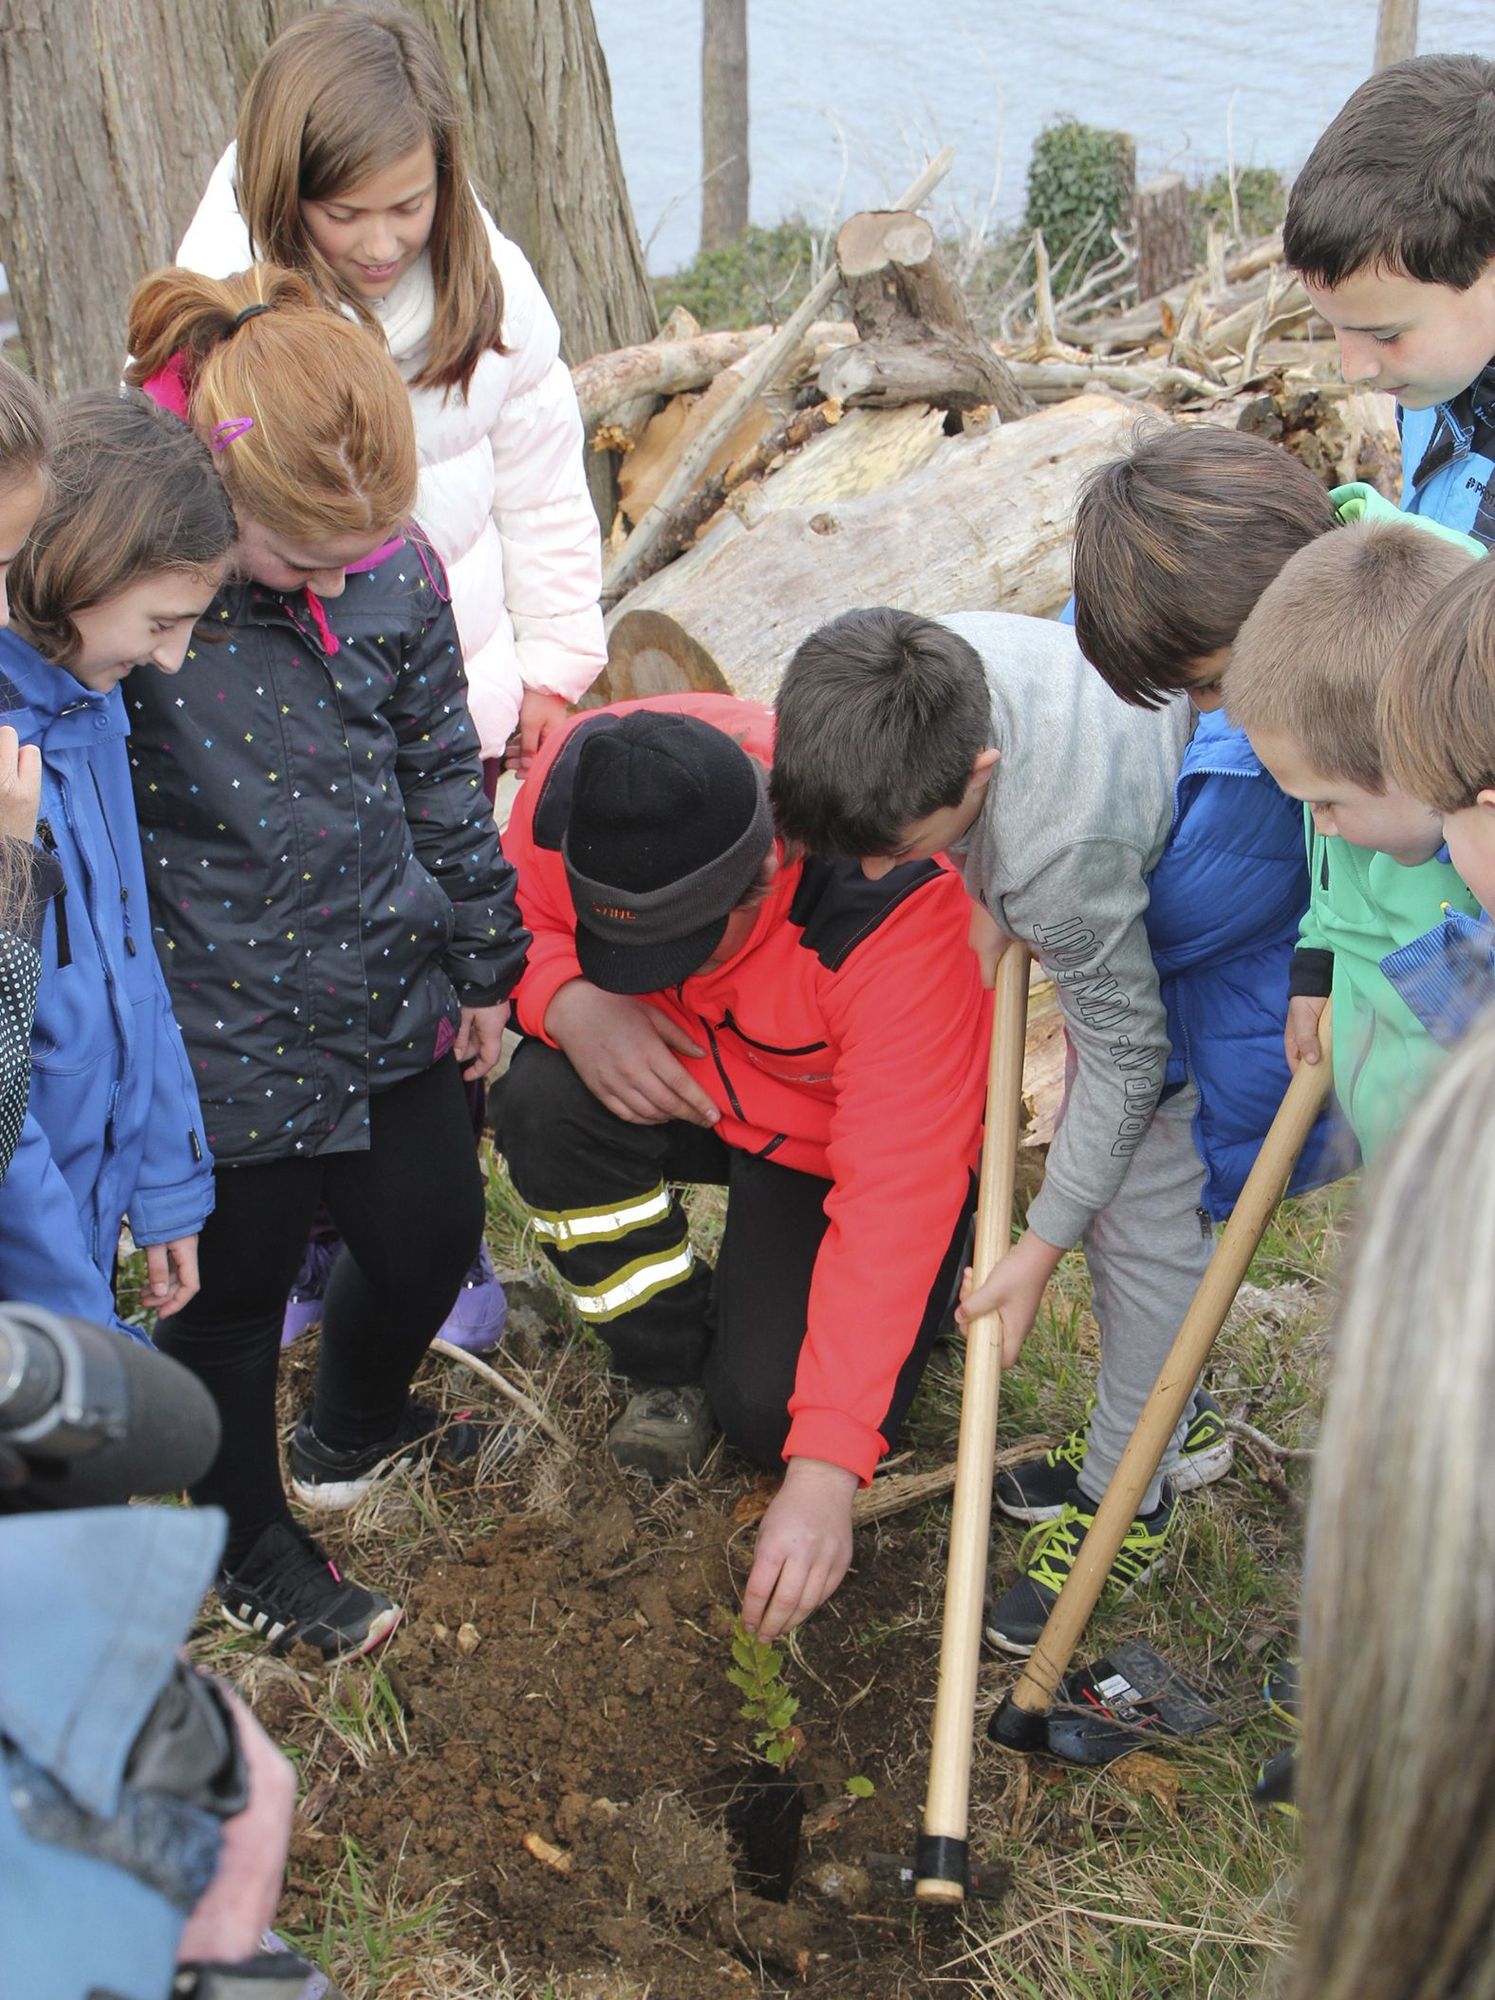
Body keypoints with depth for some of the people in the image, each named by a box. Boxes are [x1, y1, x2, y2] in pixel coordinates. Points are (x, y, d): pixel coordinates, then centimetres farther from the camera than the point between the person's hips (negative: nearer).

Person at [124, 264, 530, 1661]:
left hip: (393, 1003, 5)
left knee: (433, 1231, 20)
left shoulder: (392, 568, -8)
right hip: (223, 1036, -5)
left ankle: (354, 1431, 53)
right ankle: (248, 1546, 43)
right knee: (236, 1295, 15)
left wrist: (483, 960, 13)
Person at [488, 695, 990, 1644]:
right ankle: (669, 1364, -2)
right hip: (674, 1075, 4)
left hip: (852, 1130, -4)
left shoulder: (898, 908, -39)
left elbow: (893, 1199, -39)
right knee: (542, 1104, -27)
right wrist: (567, 1000, -32)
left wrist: (824, 1474, -41)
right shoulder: (575, 783, -27)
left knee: (766, 1409, -17)